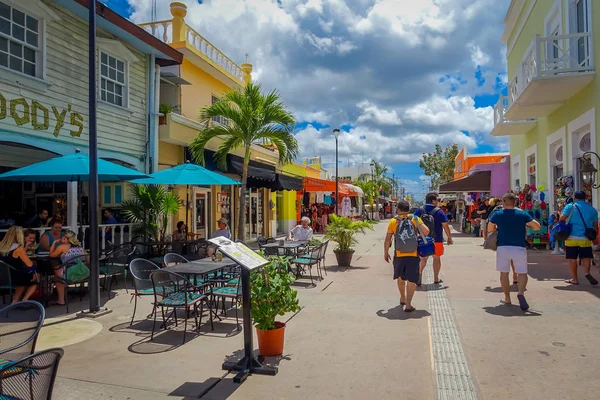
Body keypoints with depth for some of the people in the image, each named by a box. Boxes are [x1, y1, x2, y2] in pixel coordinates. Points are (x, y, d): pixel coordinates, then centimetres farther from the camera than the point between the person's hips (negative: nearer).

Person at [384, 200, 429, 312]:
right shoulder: (415, 219, -2)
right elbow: (426, 232, -9)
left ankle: (403, 299, 40)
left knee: (400, 278, 22)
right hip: (413, 255, -1)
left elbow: (387, 239, -1)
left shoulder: (393, 221, -2)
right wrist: (418, 222, 7)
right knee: (411, 280, 3)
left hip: (399, 255, 2)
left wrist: (386, 253, 10)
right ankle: (408, 304, -2)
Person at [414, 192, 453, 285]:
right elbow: (445, 225, -10)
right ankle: (436, 279, 22)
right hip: (437, 239, -3)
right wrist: (449, 237, 0)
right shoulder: (439, 211, -10)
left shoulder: (419, 210, 0)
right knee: (436, 258, 14)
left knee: (423, 259, 13)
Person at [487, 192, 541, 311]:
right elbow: (537, 226, 0)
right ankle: (521, 293, -18)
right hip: (519, 247, 0)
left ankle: (507, 298, 15)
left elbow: (489, 230, 6)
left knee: (504, 273, 11)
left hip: (503, 247, 0)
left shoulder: (497, 214, 0)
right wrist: (525, 225, 18)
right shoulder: (523, 214, 0)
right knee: (522, 272, 8)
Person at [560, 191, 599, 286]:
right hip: (586, 238, 2)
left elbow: (562, 218, -13)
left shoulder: (570, 206, -2)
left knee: (572, 258, 5)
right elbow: (595, 225, 15)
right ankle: (587, 273, -19)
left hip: (572, 237, -2)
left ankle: (574, 279, 11)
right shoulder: (592, 209, 10)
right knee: (586, 257, 7)